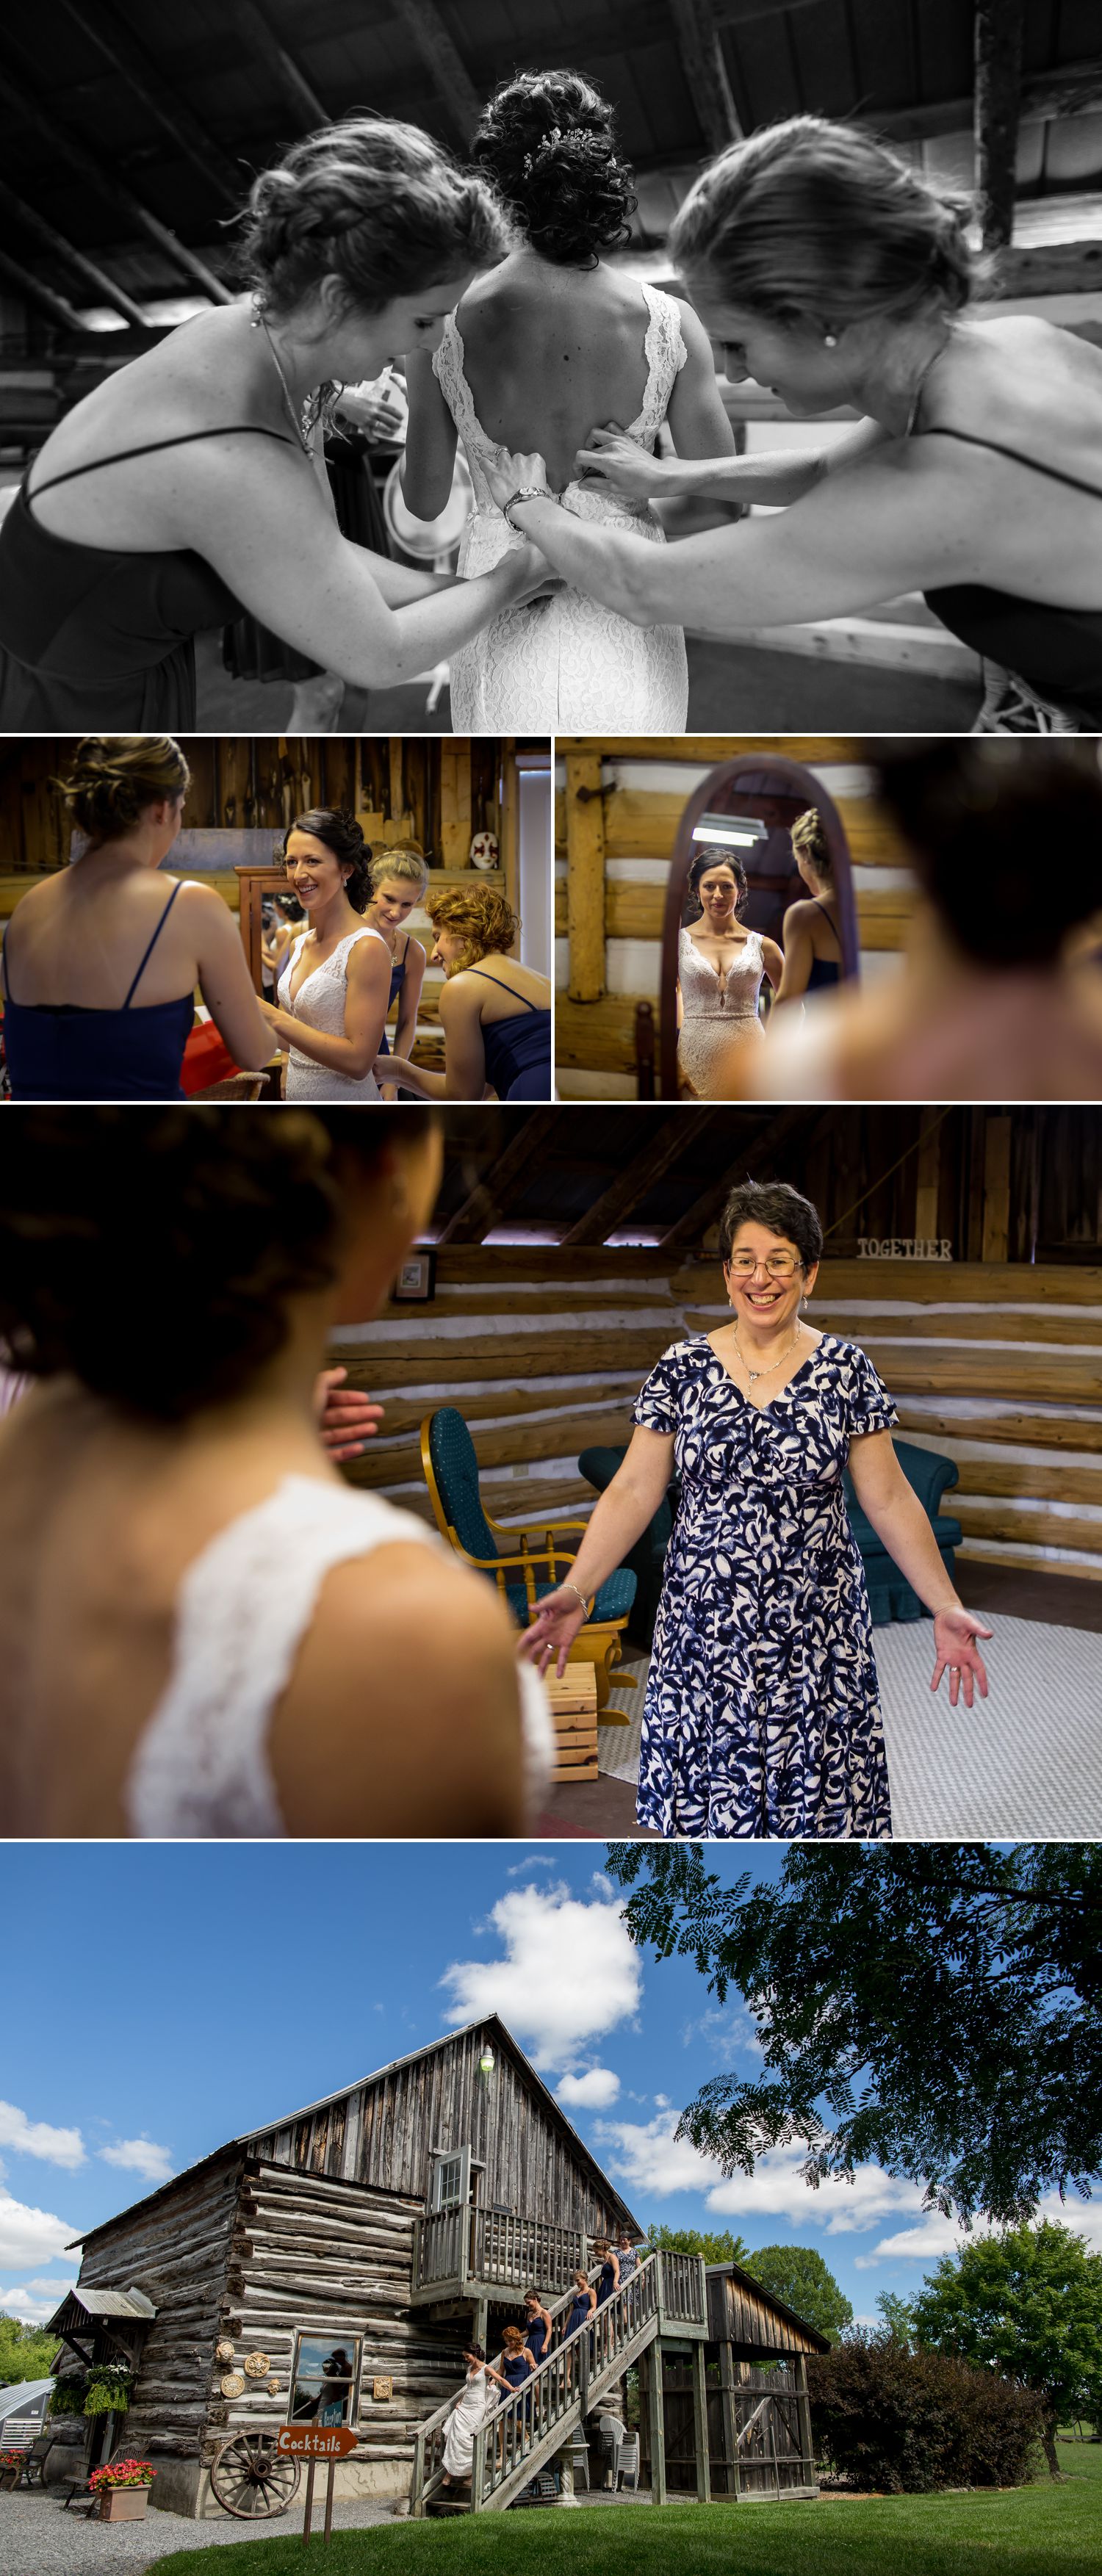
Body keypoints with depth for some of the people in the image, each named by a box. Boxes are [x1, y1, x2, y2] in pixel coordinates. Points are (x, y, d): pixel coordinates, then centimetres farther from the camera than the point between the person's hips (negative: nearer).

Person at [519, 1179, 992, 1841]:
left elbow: (890, 1499, -1)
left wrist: (946, 1609, -8)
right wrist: (576, 1593, -11)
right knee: (709, 1798, 8)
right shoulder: (683, 1366, -1)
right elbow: (634, 1491, -2)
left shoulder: (845, 1368, -2)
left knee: (812, 1798, 6)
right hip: (707, 1631, 1)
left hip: (814, 1635, -1)